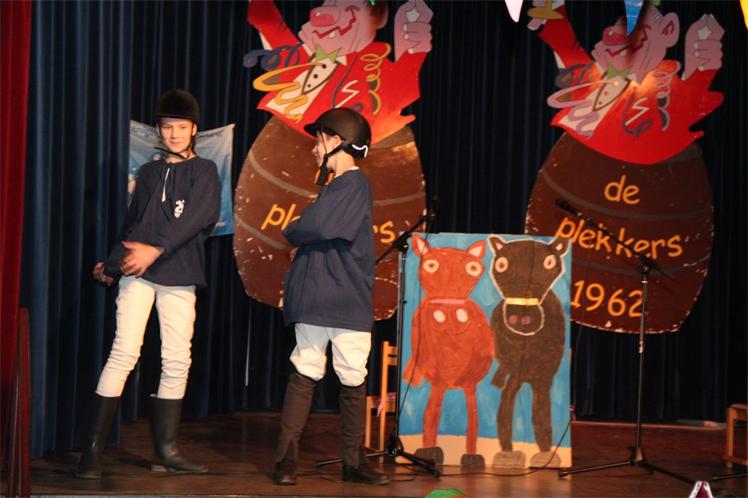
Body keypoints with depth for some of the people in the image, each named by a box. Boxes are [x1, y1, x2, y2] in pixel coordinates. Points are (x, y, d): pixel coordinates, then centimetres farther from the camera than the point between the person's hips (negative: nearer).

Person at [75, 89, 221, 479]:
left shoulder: (204, 171, 6)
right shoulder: (148, 173, 16)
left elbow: (198, 217, -10)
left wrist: (156, 249, -19)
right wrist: (110, 265, 19)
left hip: (179, 277, 0)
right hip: (137, 273, 1)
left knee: (177, 362, 0)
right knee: (124, 352, -10)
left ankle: (166, 452, 8)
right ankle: (91, 451, -10)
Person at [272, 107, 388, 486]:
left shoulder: (355, 183, -7)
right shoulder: (335, 187, 18)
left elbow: (324, 227, -18)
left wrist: (294, 234, 0)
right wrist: (301, 243, 0)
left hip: (349, 302, -7)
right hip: (314, 298, 7)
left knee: (353, 380, 1)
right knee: (304, 374, 3)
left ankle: (354, 462, 10)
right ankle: (286, 458, 2)